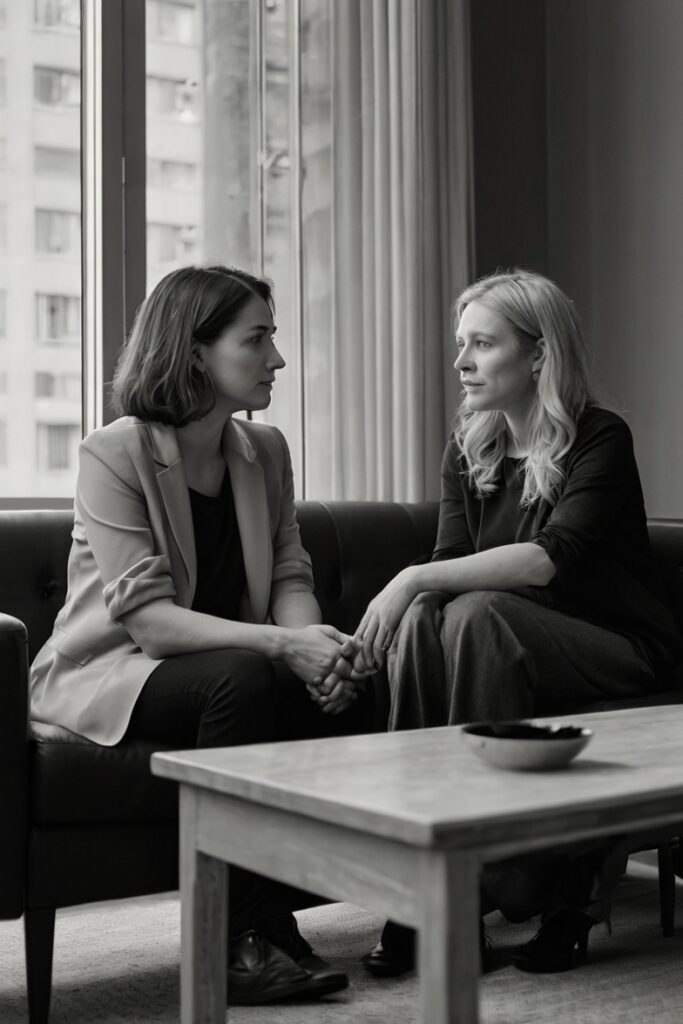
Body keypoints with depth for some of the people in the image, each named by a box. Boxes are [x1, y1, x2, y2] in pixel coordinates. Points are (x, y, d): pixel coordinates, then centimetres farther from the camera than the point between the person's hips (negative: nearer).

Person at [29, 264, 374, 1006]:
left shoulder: (265, 450, 5)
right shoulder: (114, 454, -15)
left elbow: (289, 577, 2)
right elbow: (148, 618, -22)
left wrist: (315, 645, -22)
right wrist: (282, 644, -32)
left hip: (237, 666, 6)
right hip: (106, 674, -5)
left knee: (349, 689, -21)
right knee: (241, 678, -34)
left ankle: (270, 916, -8)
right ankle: (242, 940, -22)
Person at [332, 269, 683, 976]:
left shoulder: (599, 438, -10)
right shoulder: (467, 449, 9)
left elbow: (553, 557, -25)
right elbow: (450, 559, -2)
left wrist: (415, 578, -32)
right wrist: (403, 599, -25)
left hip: (619, 651, -5)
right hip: (512, 649, 5)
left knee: (478, 613, -32)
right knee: (423, 619, -26)